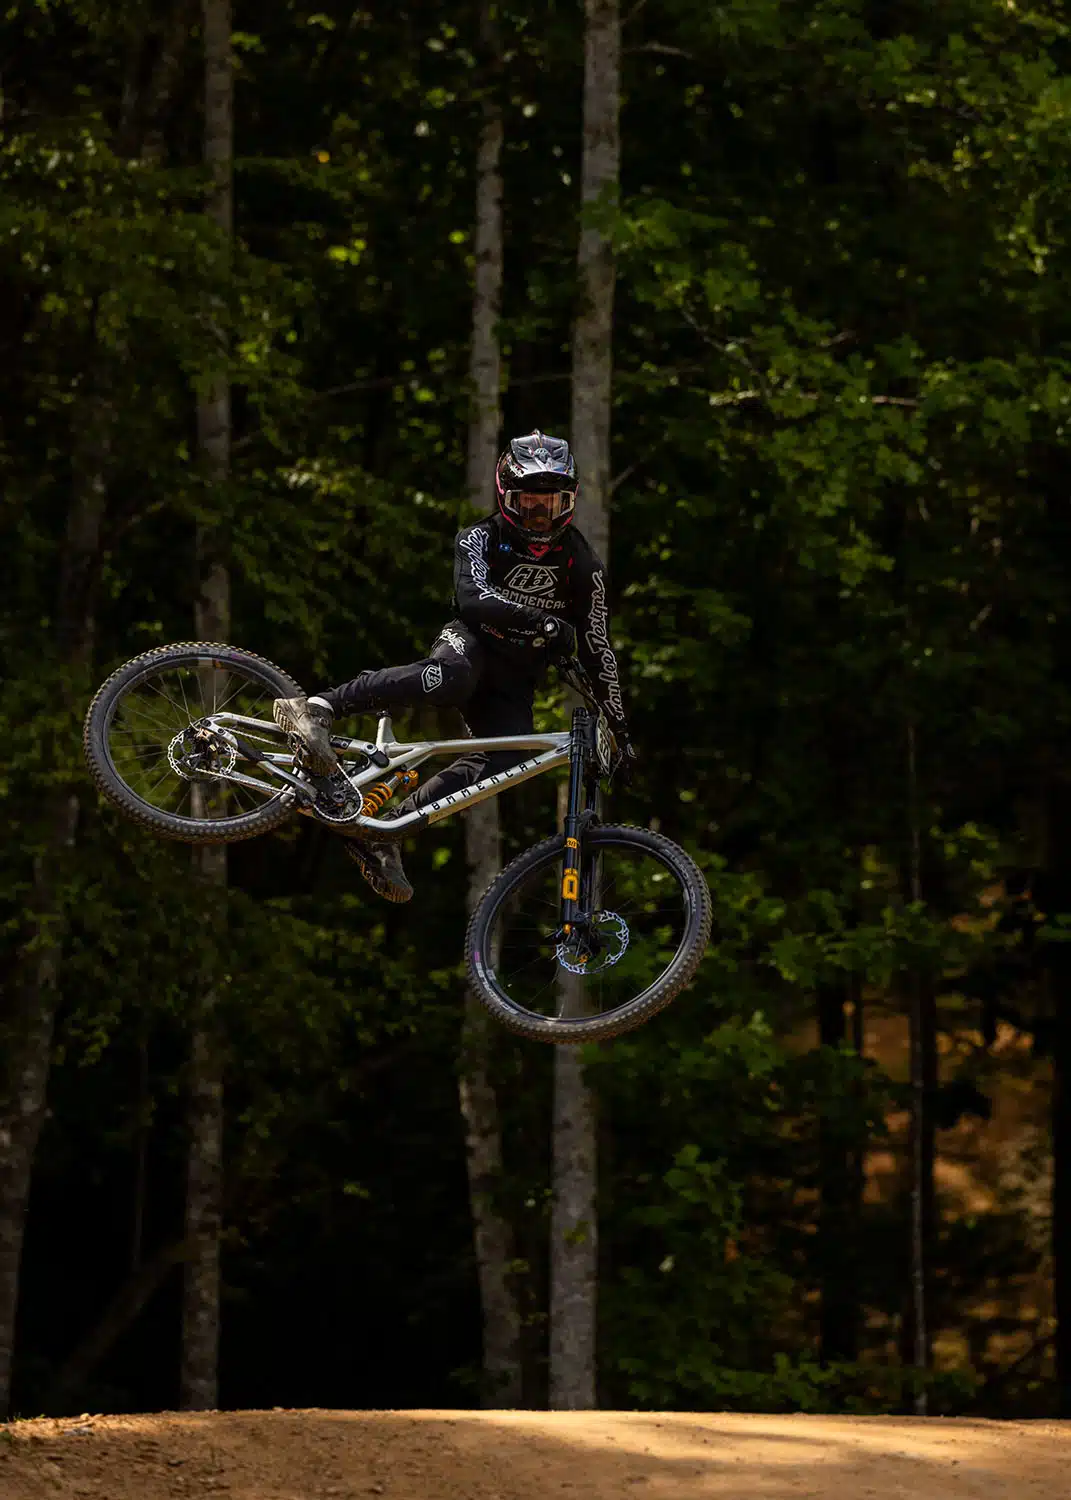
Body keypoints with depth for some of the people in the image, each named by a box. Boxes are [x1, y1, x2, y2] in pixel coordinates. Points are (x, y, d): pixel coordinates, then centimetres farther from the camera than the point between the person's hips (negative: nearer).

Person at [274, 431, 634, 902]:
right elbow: (473, 597, -27)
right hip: (470, 644, -3)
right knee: (450, 677, -41)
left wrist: (620, 730, 4)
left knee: (505, 758, -28)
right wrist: (544, 623, -38)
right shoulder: (482, 538, -7)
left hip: (513, 684, 3)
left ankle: (383, 836, -29)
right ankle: (318, 708, -43)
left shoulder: (583, 565, 0)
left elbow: (597, 652, 5)